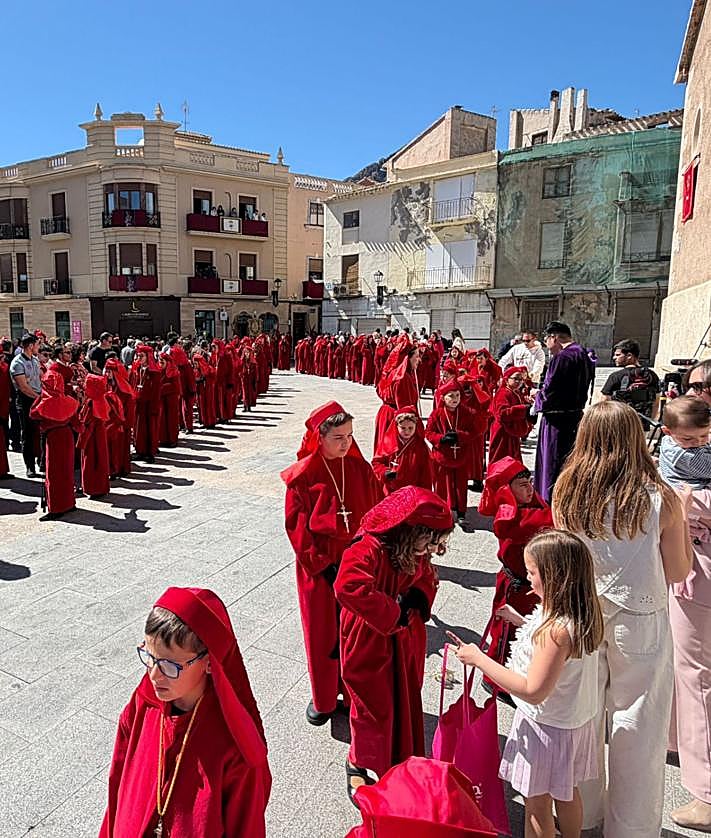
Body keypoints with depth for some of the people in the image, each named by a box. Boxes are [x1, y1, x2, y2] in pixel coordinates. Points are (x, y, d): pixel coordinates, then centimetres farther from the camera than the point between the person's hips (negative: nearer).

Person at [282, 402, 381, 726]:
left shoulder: (360, 469, -3)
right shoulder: (303, 475, -12)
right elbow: (296, 526, -10)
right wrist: (322, 564, -12)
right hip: (319, 568, -2)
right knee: (321, 634, 12)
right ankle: (322, 699, 33)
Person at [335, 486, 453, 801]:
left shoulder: (417, 553, -6)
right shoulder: (369, 548, -32)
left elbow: (427, 578, 9)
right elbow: (348, 586, -47)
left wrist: (417, 598, -15)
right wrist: (393, 612, -36)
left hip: (405, 641, 7)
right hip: (370, 643, -7)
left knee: (406, 702, 22)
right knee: (374, 707, 11)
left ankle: (403, 762, 48)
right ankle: (358, 766, 40)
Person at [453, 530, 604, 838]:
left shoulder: (557, 629, -35)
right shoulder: (582, 614, -7)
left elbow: (533, 691, -32)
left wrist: (478, 658, -29)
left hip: (547, 727, -8)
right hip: (575, 718, 8)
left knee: (537, 803, 14)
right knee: (566, 792, 28)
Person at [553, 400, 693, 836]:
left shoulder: (567, 493, -11)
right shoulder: (659, 500, -18)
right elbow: (678, 572, -5)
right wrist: (681, 517, 5)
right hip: (639, 623, -2)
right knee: (637, 727, 16)